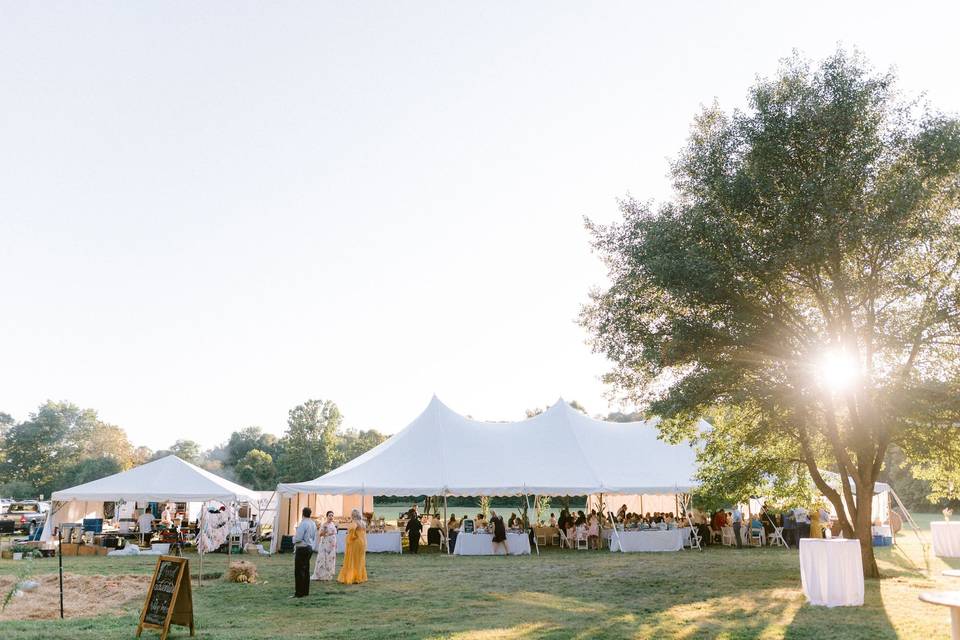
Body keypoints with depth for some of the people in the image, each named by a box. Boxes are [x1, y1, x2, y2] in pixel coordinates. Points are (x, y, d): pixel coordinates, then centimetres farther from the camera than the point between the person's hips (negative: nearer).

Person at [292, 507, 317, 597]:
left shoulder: (303, 523, -17)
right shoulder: (313, 523, 9)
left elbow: (298, 538, -20)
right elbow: (314, 537, 16)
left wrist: (294, 538, -1)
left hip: (302, 548, -9)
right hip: (310, 547, 9)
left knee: (299, 570, -5)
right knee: (306, 569, 15)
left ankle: (299, 593, -4)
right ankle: (306, 591, 20)